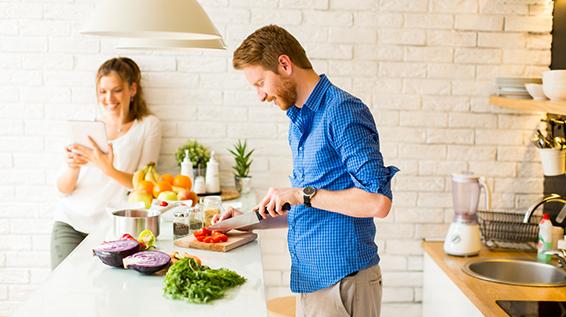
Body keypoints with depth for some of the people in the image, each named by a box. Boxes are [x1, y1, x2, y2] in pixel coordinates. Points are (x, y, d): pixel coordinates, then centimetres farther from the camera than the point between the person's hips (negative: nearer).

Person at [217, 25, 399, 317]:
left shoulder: (342, 111, -16)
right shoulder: (299, 122, 13)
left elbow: (378, 202, -24)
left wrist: (303, 194, -20)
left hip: (342, 279, -8)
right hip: (311, 278, 8)